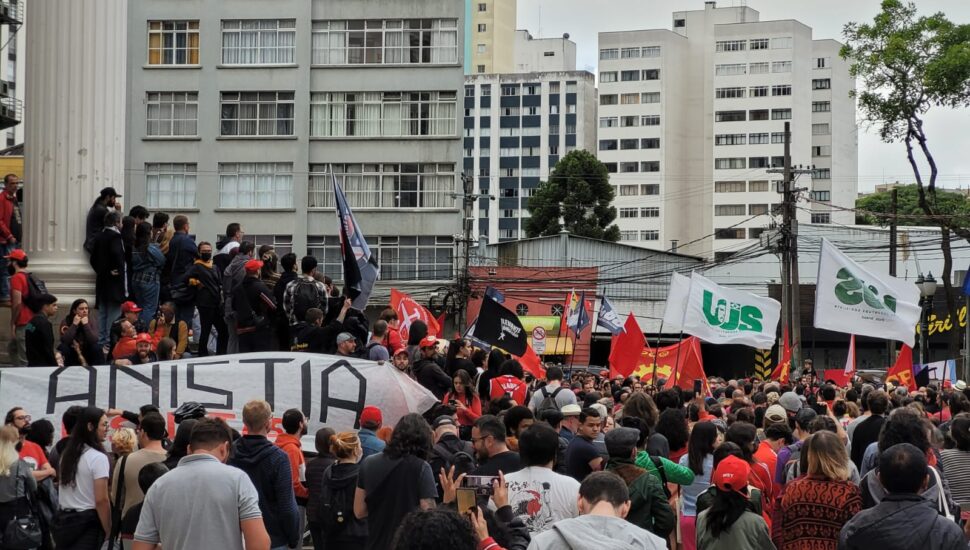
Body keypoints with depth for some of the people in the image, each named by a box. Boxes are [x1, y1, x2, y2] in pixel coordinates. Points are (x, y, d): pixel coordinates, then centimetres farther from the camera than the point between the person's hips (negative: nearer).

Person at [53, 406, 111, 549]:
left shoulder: (67, 454, 11)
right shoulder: (98, 458, -13)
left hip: (63, 520, 7)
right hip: (88, 523, -7)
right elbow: (101, 500, -16)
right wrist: (108, 532, -9)